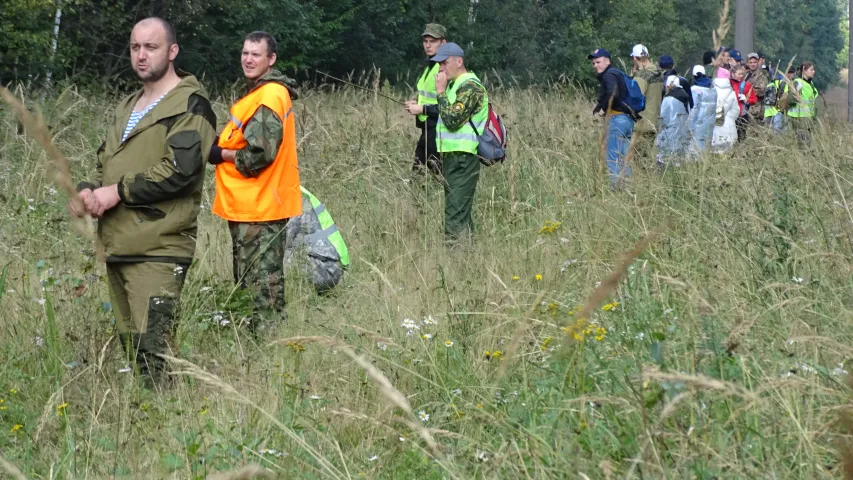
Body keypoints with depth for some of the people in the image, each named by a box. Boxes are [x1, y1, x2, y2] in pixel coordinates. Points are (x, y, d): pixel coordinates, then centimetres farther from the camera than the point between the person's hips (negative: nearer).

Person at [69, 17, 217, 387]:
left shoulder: (189, 106, -6)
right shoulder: (127, 107, 22)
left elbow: (182, 170, -18)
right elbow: (106, 164, 27)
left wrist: (119, 192, -14)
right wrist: (89, 190, 3)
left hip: (158, 249, -9)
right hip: (117, 245, 9)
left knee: (152, 349, -14)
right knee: (129, 343, 13)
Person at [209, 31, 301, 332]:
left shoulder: (269, 96, -16)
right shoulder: (260, 92, 16)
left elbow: (261, 153, -22)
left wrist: (221, 155, -10)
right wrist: (222, 147, 6)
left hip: (258, 207, -11)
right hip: (252, 205, 11)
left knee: (262, 285, -7)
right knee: (253, 282, 16)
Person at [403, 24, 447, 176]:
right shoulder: (429, 66, 15)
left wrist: (422, 109, -17)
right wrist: (417, 104, 9)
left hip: (438, 131, -10)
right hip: (427, 129, 10)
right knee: (416, 175, 10)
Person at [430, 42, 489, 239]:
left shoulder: (470, 86, -12)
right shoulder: (455, 85, 19)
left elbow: (452, 120, -20)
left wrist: (441, 91, -14)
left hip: (462, 159, -10)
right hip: (452, 156, 10)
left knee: (455, 216, -15)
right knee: (462, 213, 12)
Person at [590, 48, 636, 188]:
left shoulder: (609, 75, -7)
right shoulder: (618, 73, 23)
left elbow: (613, 95, -23)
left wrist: (602, 109, -9)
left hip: (617, 118, -10)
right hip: (629, 118, 10)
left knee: (613, 157, -8)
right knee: (624, 157, 12)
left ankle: (616, 186, -12)